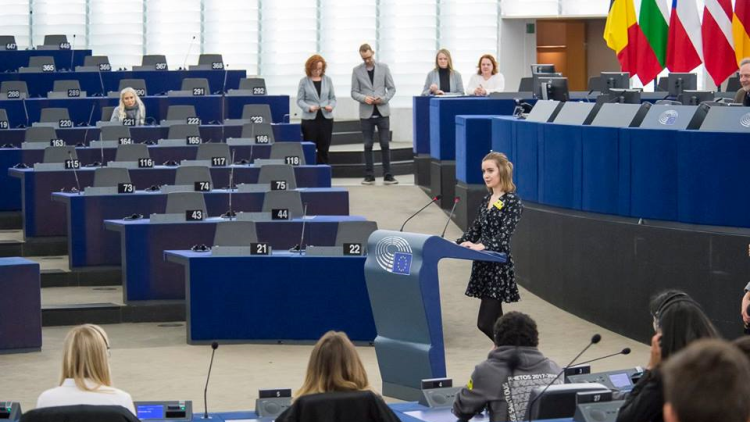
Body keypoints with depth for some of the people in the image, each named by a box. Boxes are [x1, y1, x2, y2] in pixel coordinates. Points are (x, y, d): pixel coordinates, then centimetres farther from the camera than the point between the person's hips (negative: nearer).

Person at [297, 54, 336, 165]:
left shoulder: (327, 80, 7)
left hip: (326, 118, 2)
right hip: (310, 119, -2)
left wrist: (331, 106, -10)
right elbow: (300, 100, -1)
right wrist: (309, 107, -19)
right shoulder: (304, 81, 0)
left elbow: (332, 97, 11)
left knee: (324, 149, 5)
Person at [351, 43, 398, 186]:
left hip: (382, 112, 0)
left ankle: (387, 175, 1)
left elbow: (392, 88, 5)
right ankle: (369, 176, 8)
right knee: (368, 145, 3)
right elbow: (354, 92, 3)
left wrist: (383, 99, -12)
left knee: (385, 144, -2)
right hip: (366, 113, 0)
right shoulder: (357, 71, 4)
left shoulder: (383, 67, 4)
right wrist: (364, 98, -16)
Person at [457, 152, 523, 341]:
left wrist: (481, 246, -38)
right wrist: (458, 244, 2)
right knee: (494, 320, 11)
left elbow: (504, 236, -22)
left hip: (498, 265, -8)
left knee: (485, 323, -12)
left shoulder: (512, 201, -11)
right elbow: (475, 229, 17)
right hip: (483, 264, 8)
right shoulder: (487, 199, 13)